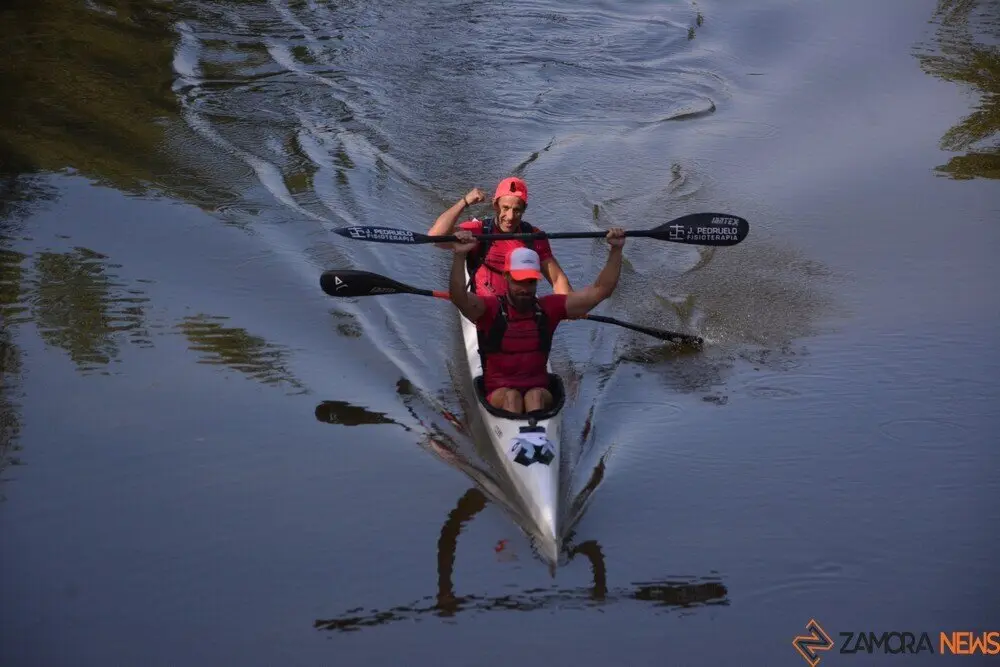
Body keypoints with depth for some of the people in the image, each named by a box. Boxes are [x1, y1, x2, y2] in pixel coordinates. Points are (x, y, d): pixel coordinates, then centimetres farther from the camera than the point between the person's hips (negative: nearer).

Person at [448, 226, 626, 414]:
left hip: (539, 392, 1)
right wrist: (459, 256, -41)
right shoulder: (491, 308, -3)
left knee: (535, 396, -31)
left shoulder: (548, 308, 6)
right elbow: (458, 297, -25)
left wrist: (616, 250, -7)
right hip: (499, 394, -1)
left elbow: (600, 290, 4)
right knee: (511, 396, -33)